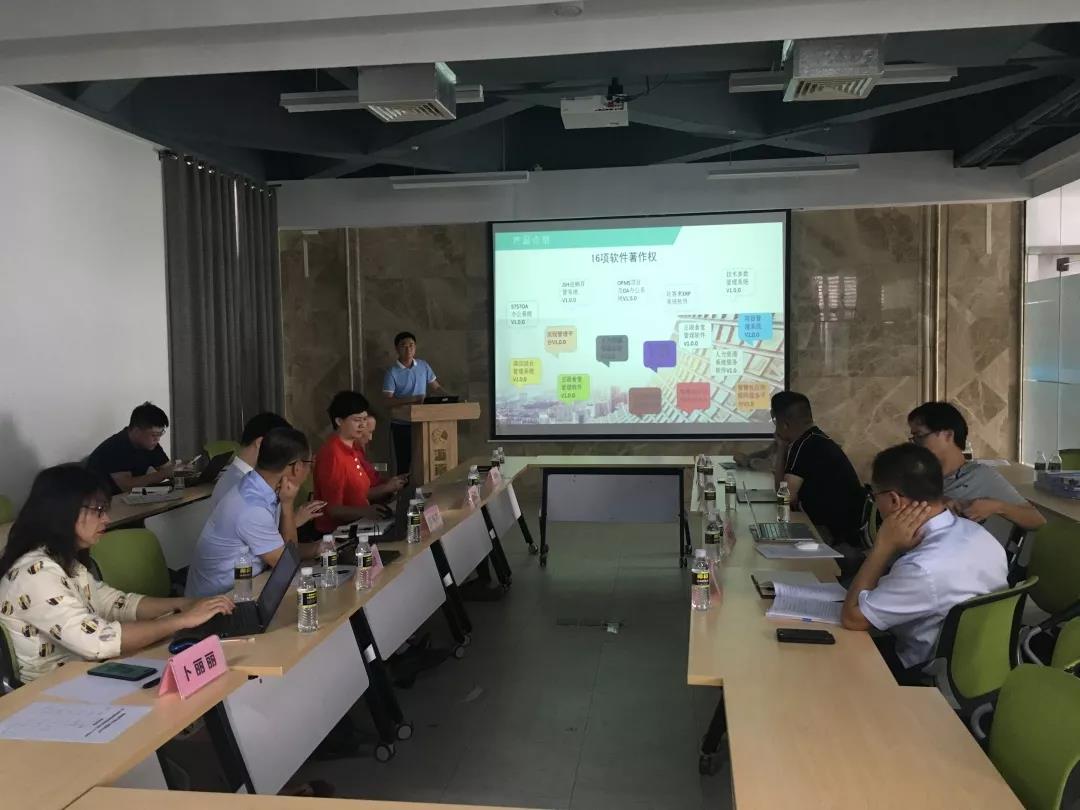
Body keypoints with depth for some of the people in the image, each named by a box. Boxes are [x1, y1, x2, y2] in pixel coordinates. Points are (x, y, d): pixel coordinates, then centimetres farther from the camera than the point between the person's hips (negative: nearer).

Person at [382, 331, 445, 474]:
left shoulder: (423, 366, 4)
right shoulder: (392, 372, -9)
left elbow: (435, 387, 11)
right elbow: (388, 400, -14)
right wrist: (412, 399, -25)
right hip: (401, 425, -4)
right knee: (404, 463, 3)